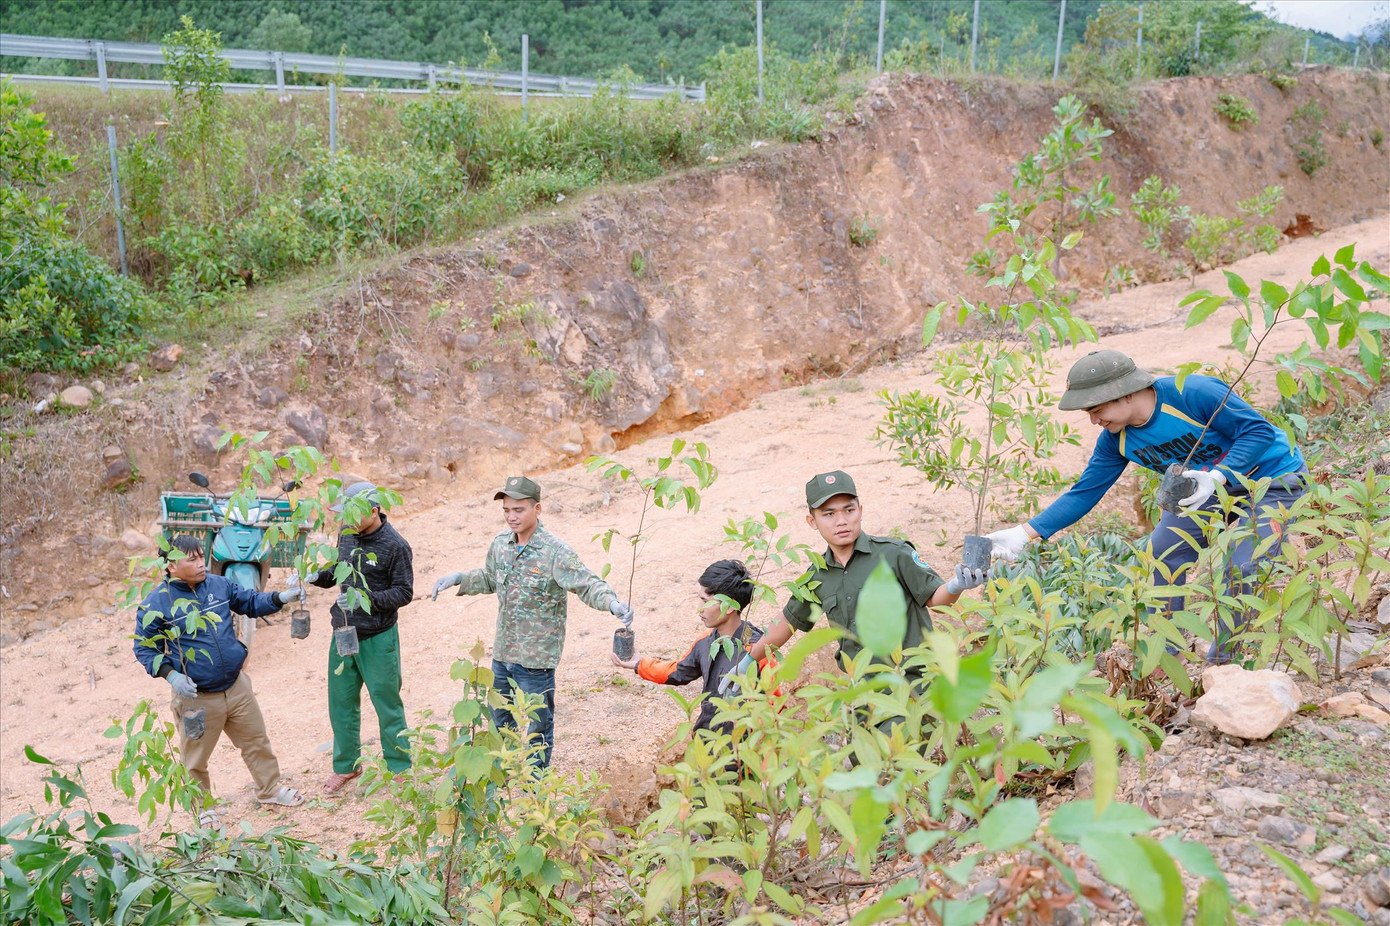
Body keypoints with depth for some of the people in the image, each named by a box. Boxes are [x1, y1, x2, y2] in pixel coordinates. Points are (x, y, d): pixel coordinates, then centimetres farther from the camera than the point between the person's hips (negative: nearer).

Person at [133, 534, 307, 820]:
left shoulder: (219, 585, 0)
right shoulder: (157, 603, -13)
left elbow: (250, 602, 12)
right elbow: (144, 647, -6)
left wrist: (281, 598, -6)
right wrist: (170, 675, -20)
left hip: (237, 687, 4)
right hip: (196, 697, -4)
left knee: (256, 742, 17)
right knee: (195, 759, 11)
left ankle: (270, 789, 38)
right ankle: (203, 807, 34)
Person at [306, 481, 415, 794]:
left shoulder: (394, 545, -16)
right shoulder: (347, 534, 2)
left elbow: (404, 592, -13)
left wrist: (367, 599, -26)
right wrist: (318, 577, -3)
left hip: (378, 638, -6)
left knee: (387, 702, 5)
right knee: (341, 701, 14)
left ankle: (399, 768, 20)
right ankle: (346, 765, 32)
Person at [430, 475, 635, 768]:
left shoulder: (555, 552, -19)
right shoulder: (500, 544, 1)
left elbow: (587, 585, -25)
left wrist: (613, 603, -44)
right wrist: (458, 578, 6)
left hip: (536, 657, -6)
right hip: (502, 653, 6)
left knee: (537, 724, 9)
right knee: (501, 717, 23)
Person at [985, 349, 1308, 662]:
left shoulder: (1193, 393, -32)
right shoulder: (1116, 440, -10)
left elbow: (1259, 430, -26)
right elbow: (1084, 493, -7)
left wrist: (1216, 477, -39)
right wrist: (1025, 534, -16)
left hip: (1275, 480, -7)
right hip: (1211, 487, 7)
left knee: (1240, 571, -18)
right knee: (1162, 553, -2)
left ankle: (1221, 662, 3)